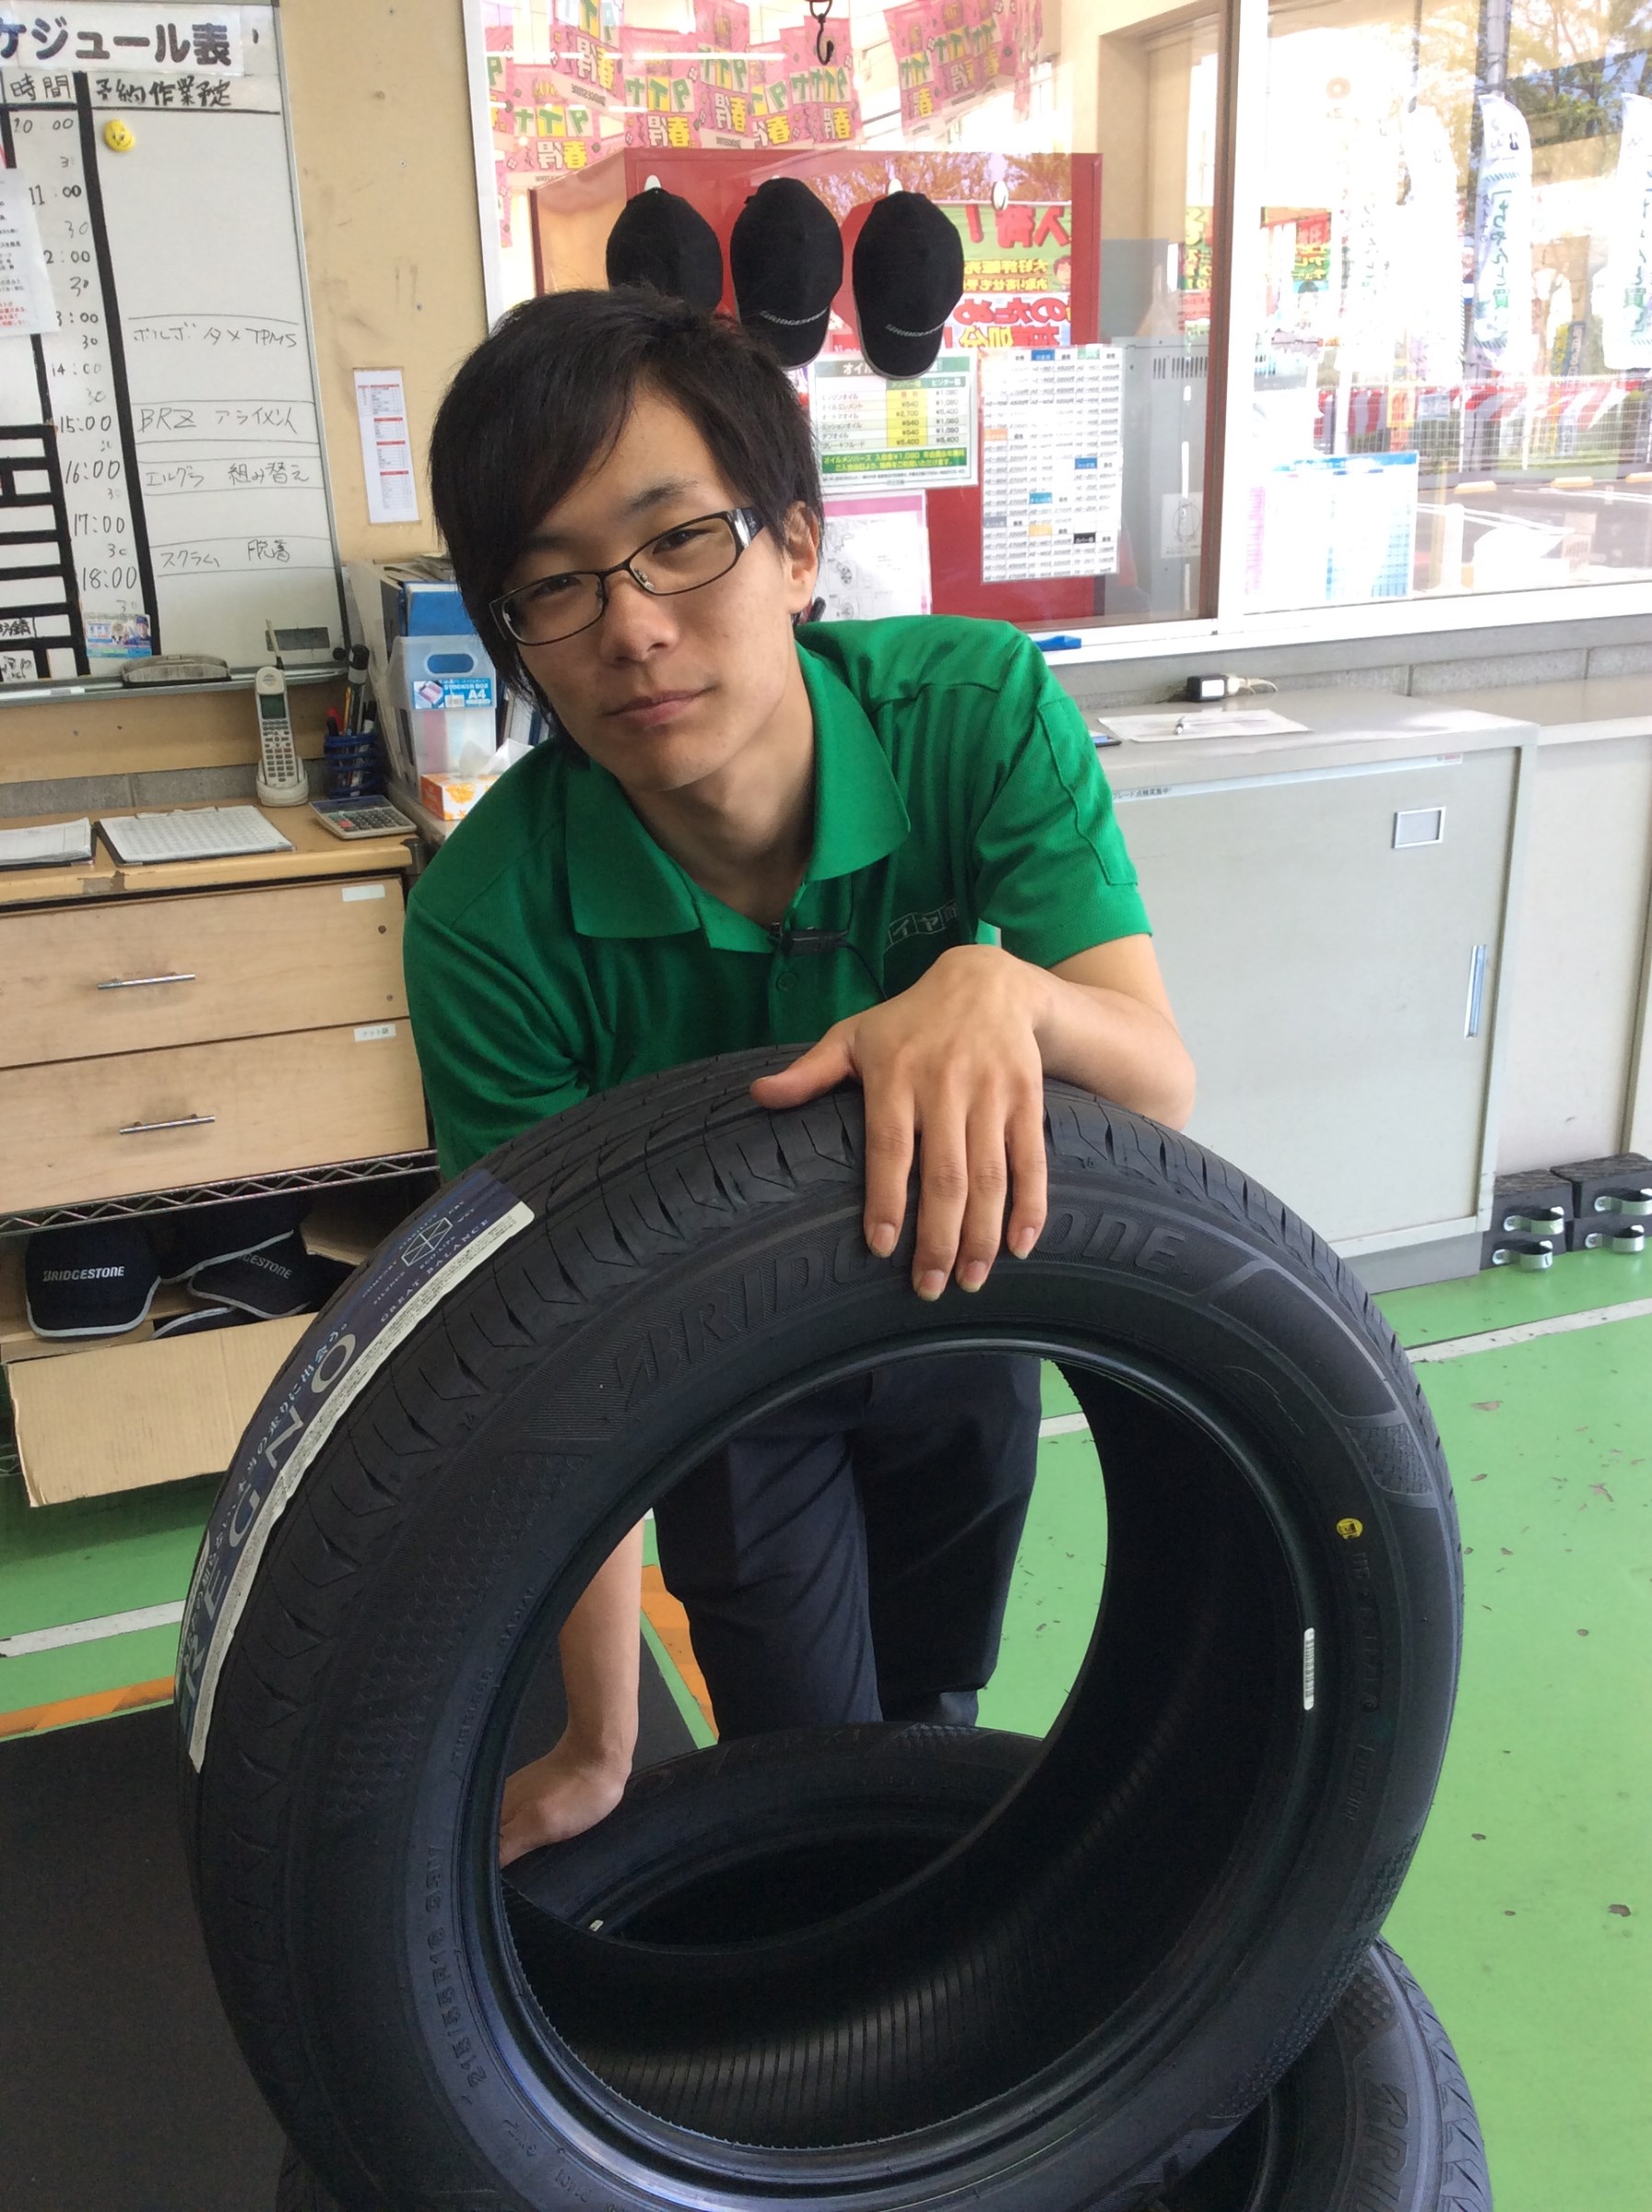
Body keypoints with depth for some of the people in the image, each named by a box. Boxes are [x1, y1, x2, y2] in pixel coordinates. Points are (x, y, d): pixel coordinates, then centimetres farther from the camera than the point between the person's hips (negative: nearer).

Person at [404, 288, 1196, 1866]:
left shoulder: (981, 710, -29)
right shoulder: (492, 921, -32)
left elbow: (1163, 1087, -32)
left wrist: (1000, 989, -56)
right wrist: (599, 1749, -24)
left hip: (964, 1288, 3)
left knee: (937, 1700, 24)